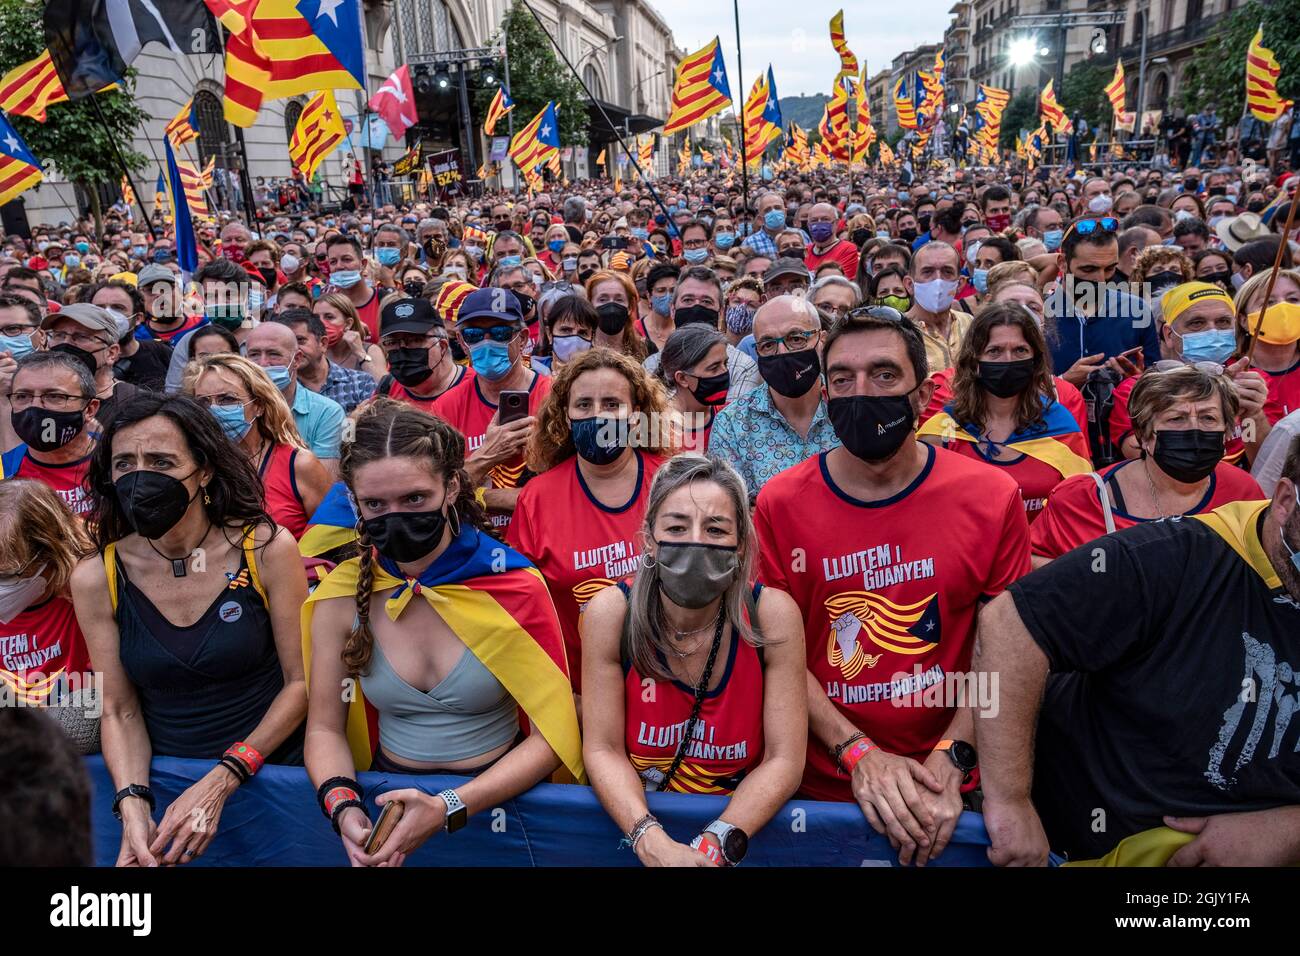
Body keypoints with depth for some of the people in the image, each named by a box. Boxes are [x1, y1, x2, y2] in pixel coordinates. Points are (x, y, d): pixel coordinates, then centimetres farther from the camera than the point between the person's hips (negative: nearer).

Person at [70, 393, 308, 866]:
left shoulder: (268, 549, -11)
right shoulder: (96, 579, -4)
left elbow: (300, 681, -8)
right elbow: (119, 712, 1)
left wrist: (222, 781, -14)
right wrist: (133, 803, -14)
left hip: (272, 771, -2)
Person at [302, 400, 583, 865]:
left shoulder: (514, 587, -12)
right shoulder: (342, 596, -4)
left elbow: (551, 735, -11)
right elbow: (324, 728, 2)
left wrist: (450, 809, -21)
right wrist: (343, 806, -16)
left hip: (499, 798, -2)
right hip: (388, 797, 2)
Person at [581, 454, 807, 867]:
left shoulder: (772, 614, -14)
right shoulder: (611, 612, -13)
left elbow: (784, 758, -10)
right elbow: (603, 748, -8)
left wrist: (715, 845, -21)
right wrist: (651, 841, -21)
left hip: (745, 825, 1)